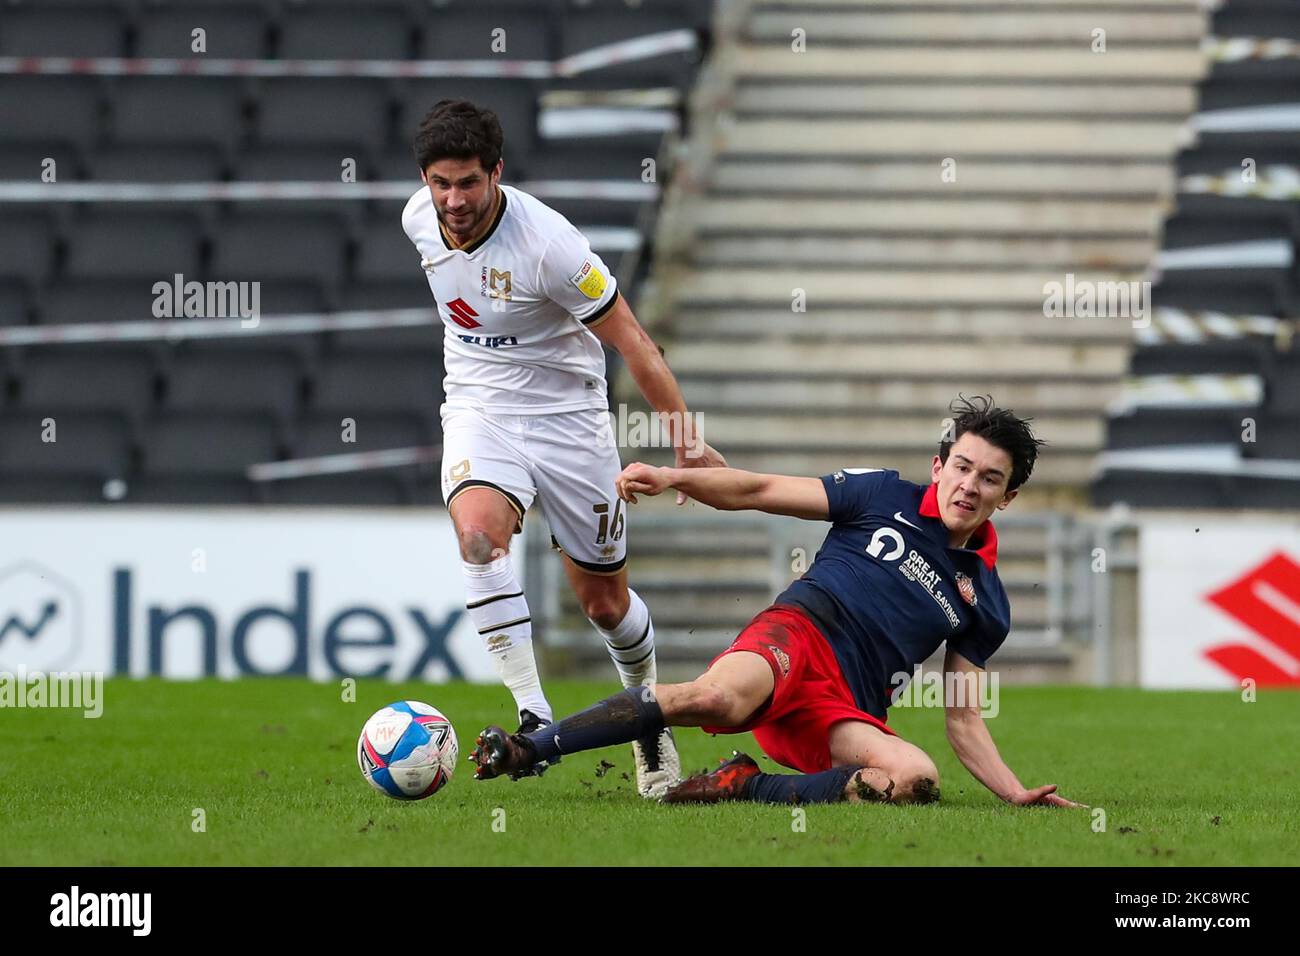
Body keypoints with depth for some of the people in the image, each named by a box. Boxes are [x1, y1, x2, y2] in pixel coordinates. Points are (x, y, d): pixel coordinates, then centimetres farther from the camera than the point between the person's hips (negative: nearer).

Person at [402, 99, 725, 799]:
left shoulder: (547, 243, -25)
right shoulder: (418, 220, -8)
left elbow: (630, 341, -17)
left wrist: (685, 439, -18)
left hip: (567, 417, -3)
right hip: (479, 412, 3)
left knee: (605, 602, 6)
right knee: (479, 532, -29)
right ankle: (533, 716, -31)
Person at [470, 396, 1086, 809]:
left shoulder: (985, 601, 21)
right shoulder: (885, 498, 12)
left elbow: (963, 721, 23)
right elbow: (759, 492, 9)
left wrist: (1017, 794, 8)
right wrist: (675, 478, -8)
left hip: (846, 713, 3)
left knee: (916, 779, -32)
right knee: (719, 697, -40)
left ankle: (747, 787, -23)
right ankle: (522, 750, -36)